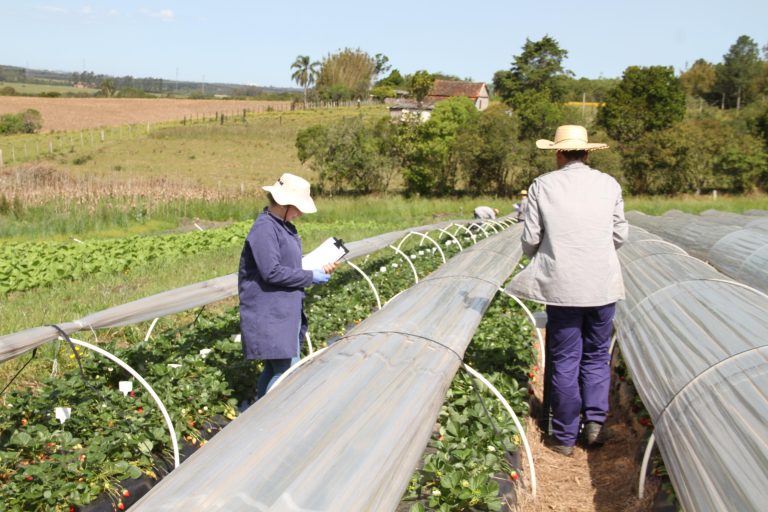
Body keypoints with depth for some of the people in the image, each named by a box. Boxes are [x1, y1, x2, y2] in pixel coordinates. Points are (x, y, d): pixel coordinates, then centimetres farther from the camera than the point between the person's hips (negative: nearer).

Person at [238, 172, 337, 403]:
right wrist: (311, 277, -15)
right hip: (270, 316, -10)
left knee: (276, 368, 15)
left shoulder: (284, 226, 12)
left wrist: (320, 268, 4)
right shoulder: (264, 229, -18)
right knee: (286, 371, -9)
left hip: (286, 312, 10)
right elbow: (272, 272, -24)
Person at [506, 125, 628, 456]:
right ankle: (595, 421, 8)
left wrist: (540, 256, 18)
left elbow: (529, 241, -3)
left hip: (562, 286, -1)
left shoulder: (542, 186, -3)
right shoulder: (609, 184, 3)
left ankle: (565, 436, 14)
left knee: (564, 360, 7)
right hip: (603, 284, 2)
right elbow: (620, 235, 8)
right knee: (597, 356, 17)